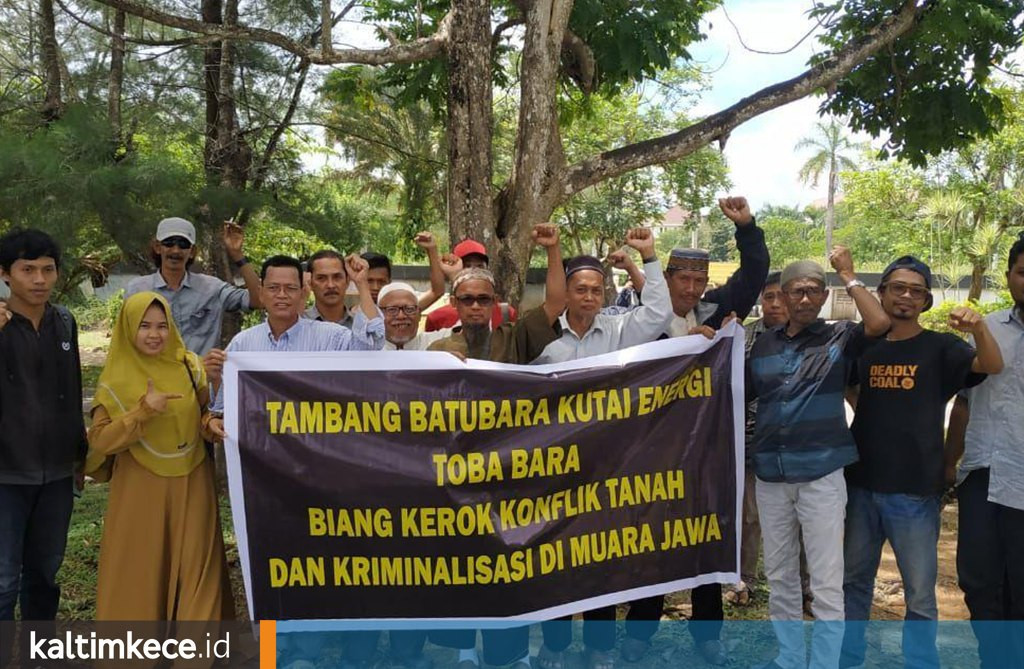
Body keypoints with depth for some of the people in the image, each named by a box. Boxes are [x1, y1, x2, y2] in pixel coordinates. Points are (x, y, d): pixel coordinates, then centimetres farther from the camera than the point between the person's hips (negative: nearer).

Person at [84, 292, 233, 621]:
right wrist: (143, 411, -21)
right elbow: (99, 441, -9)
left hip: (190, 486, 1)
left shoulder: (189, 366, 2)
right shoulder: (116, 379, -3)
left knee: (194, 569, 3)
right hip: (139, 491, -1)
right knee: (139, 571, 4)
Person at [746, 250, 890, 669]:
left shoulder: (839, 338, -1)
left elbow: (880, 323, -20)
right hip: (770, 474, 4)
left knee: (826, 584, 0)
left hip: (821, 473, -4)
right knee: (779, 577, 15)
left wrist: (848, 275, -10)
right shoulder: (764, 344, 10)